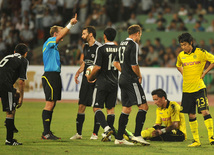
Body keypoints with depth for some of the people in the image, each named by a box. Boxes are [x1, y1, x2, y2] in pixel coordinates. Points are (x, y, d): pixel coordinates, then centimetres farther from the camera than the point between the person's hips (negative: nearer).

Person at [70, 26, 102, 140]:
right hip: (86, 80, 7)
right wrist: (78, 72, 13)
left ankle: (95, 133, 5)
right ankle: (78, 133, 10)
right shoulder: (86, 47, 14)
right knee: (81, 106, 5)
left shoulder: (99, 47, -10)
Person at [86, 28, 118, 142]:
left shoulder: (101, 49, -10)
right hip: (114, 83, 5)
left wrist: (90, 77, 2)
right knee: (110, 108, 11)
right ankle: (107, 135, 9)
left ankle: (107, 128, -22)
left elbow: (97, 67, -14)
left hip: (102, 83, -5)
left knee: (96, 108, -1)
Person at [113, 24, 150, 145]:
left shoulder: (122, 44, 14)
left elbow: (116, 63, 21)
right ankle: (137, 135, -11)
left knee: (126, 109, 11)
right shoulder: (134, 45, -13)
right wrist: (140, 76, -3)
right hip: (131, 80, -9)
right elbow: (134, 65, -19)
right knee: (143, 106, -6)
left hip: (123, 80, 9)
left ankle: (119, 138, 10)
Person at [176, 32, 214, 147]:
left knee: (205, 112, -14)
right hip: (187, 89, 5)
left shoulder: (200, 52, -6)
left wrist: (204, 72, -4)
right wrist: (183, 74, 12)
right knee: (191, 115, 6)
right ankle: (196, 141, 13)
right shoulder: (181, 55, 8)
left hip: (199, 87, -5)